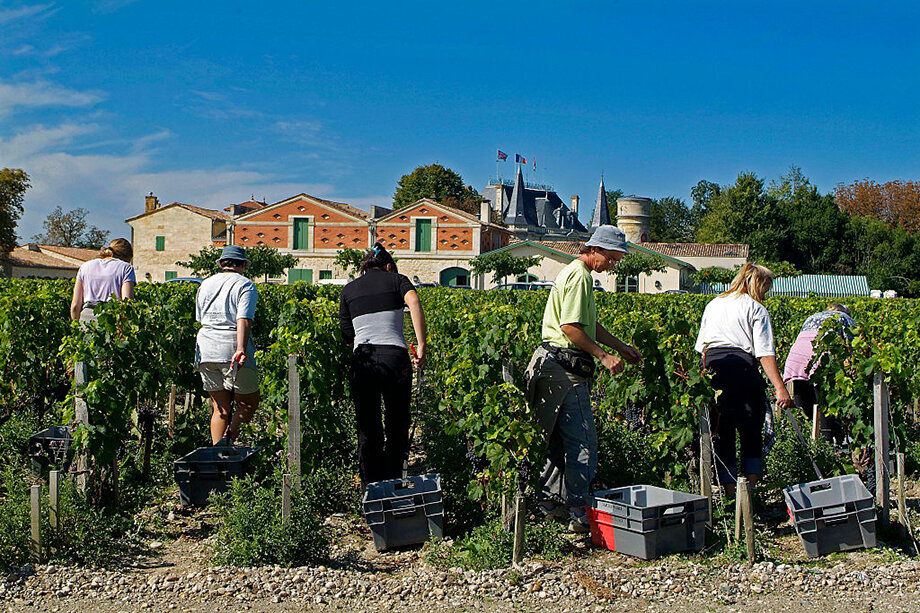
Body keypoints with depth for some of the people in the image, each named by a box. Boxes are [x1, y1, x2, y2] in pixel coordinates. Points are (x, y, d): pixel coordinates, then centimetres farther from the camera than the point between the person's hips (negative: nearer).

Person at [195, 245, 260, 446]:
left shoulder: (205, 284, 17)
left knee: (220, 407, 12)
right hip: (232, 348, -6)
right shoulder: (246, 285, -1)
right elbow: (243, 320, -15)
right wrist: (241, 349, -24)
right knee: (249, 403, 6)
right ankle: (228, 438, -16)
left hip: (205, 350, 6)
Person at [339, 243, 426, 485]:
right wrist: (421, 346, -14)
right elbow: (413, 301, -11)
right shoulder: (397, 279, 10)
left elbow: (346, 335, 12)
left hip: (362, 360, 2)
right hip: (395, 356, -2)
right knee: (397, 425, 12)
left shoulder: (348, 289, 18)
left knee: (368, 429, 10)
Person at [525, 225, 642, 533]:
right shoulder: (579, 275, -14)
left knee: (561, 438, 15)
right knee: (582, 441, -7)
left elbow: (590, 324, 28)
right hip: (566, 366, -11)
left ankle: (550, 501, 23)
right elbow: (570, 327, -22)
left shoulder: (580, 274, 20)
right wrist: (603, 355, -18)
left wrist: (620, 347, 24)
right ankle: (578, 513, -3)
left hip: (561, 366, 11)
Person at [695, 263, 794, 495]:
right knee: (752, 435, 9)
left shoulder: (713, 305, 18)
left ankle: (730, 492, 9)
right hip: (742, 369, -4)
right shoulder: (756, 309, 1)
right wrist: (780, 389, -12)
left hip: (711, 369, 4)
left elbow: (701, 346, 17)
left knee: (722, 434, 8)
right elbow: (765, 353, -9)